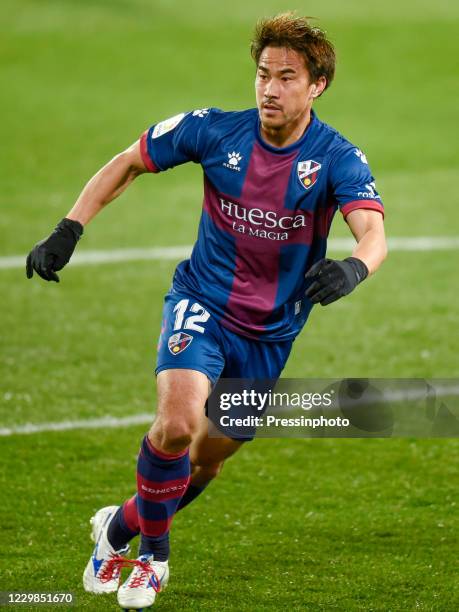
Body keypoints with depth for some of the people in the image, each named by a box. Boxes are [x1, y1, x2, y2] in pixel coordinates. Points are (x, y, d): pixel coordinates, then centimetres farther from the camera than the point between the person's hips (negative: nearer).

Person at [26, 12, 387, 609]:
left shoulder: (338, 158, -15)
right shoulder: (215, 130, -12)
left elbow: (373, 234, -31)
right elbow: (127, 162, 2)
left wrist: (354, 268, -55)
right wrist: (68, 231, -8)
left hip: (271, 331, 1)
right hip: (202, 303, -1)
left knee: (205, 461, 11)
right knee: (178, 423, -26)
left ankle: (121, 526, 40)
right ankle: (152, 555, -3)